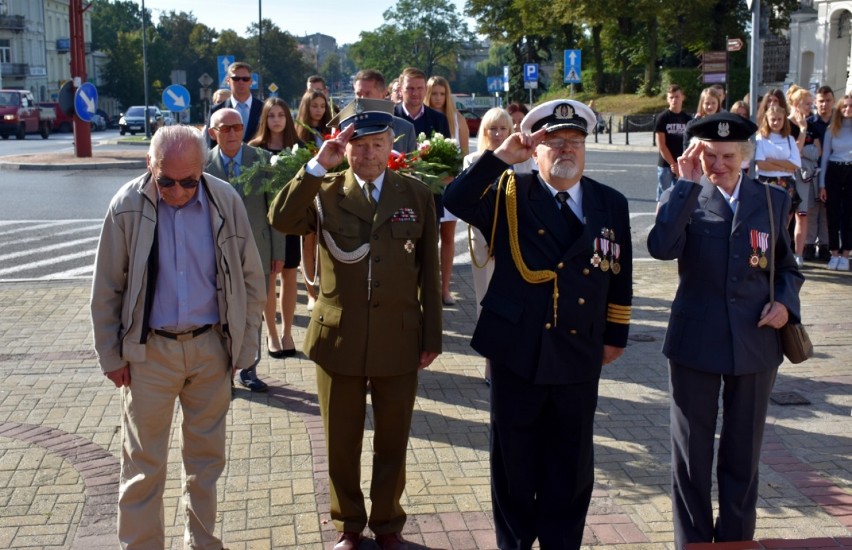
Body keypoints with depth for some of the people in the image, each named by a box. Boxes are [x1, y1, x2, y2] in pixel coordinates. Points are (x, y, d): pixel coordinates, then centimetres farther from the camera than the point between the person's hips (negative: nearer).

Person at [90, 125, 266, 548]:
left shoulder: (226, 202, -8)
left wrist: (245, 345, 2)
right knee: (144, 464, 7)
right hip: (149, 350, -1)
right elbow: (107, 289, -3)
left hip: (211, 347, 2)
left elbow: (250, 278, 1)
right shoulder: (128, 206, -11)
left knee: (206, 456, 16)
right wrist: (112, 356, -1)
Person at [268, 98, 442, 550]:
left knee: (392, 443, 14)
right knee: (341, 443, 14)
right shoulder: (326, 192, -1)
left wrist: (431, 337, 1)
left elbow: (428, 271, 2)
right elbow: (280, 220, -20)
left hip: (398, 341, 0)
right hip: (339, 339, 0)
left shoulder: (416, 195, 1)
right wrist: (318, 165, -23)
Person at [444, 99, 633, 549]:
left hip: (578, 355, 2)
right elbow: (455, 202, -22)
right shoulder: (509, 195, -3)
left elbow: (620, 275, 10)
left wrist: (615, 336, 10)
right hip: (516, 351, -2)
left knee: (571, 465, 13)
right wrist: (501, 157, -24)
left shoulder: (611, 204, 4)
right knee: (513, 461, 12)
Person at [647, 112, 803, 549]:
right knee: (691, 454, 10)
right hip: (695, 343, -2)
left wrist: (785, 301, -6)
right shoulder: (684, 197, -4)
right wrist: (688, 183, -20)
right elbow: (662, 248, -24)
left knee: (743, 454, 13)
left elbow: (787, 267, 14)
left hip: (755, 344, 2)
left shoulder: (773, 200, 4)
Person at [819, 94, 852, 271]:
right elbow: (825, 156, 6)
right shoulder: (832, 130, 6)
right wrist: (822, 184, 1)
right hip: (833, 172, 1)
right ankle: (834, 254, 12)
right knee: (833, 214, 3)